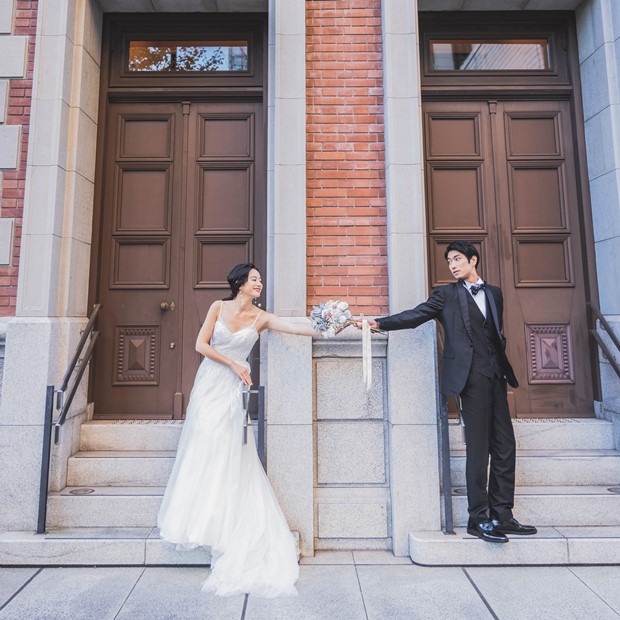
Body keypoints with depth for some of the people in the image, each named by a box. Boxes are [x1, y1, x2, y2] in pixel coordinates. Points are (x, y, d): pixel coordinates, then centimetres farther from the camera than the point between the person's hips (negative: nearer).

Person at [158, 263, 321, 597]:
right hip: (209, 384, 1)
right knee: (203, 448, 6)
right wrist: (233, 364, -9)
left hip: (233, 389, -1)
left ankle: (220, 525, 14)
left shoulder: (260, 317, 0)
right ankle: (198, 519, 23)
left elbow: (297, 328, -11)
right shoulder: (219, 307, 1)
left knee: (227, 455, 0)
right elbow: (201, 345, -3)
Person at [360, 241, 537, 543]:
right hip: (470, 376, -5)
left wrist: (502, 368, 12)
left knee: (505, 447, 7)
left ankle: (502, 515, 18)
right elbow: (416, 315, -4)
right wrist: (379, 322, -16)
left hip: (495, 377, 5)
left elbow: (497, 335, 22)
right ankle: (479, 518, 8)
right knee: (478, 448, -3)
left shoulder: (494, 293, 19)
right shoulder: (447, 294, 6)